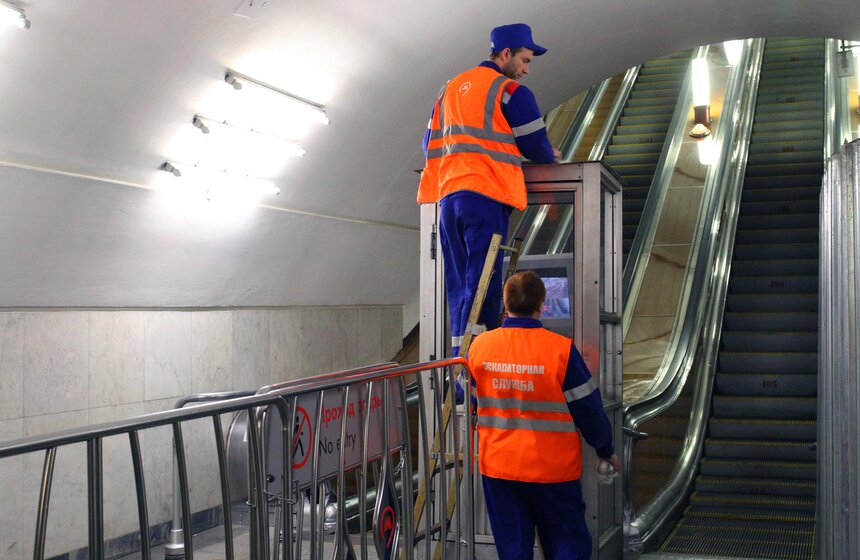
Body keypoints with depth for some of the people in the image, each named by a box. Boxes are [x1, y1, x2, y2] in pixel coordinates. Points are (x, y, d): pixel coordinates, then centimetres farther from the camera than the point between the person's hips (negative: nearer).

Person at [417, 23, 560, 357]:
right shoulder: (511, 91, -1)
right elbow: (535, 146, 0)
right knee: (483, 281, -9)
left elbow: (429, 143, 23)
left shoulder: (450, 88, 21)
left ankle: (459, 357, 6)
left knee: (459, 283, 8)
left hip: (448, 196, 7)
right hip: (486, 195, -7)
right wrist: (550, 155, 21)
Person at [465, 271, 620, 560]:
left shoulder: (479, 346, -5)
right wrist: (606, 450, 9)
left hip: (497, 464, 3)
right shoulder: (561, 350, -16)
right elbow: (588, 409, -9)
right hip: (552, 469, -3)